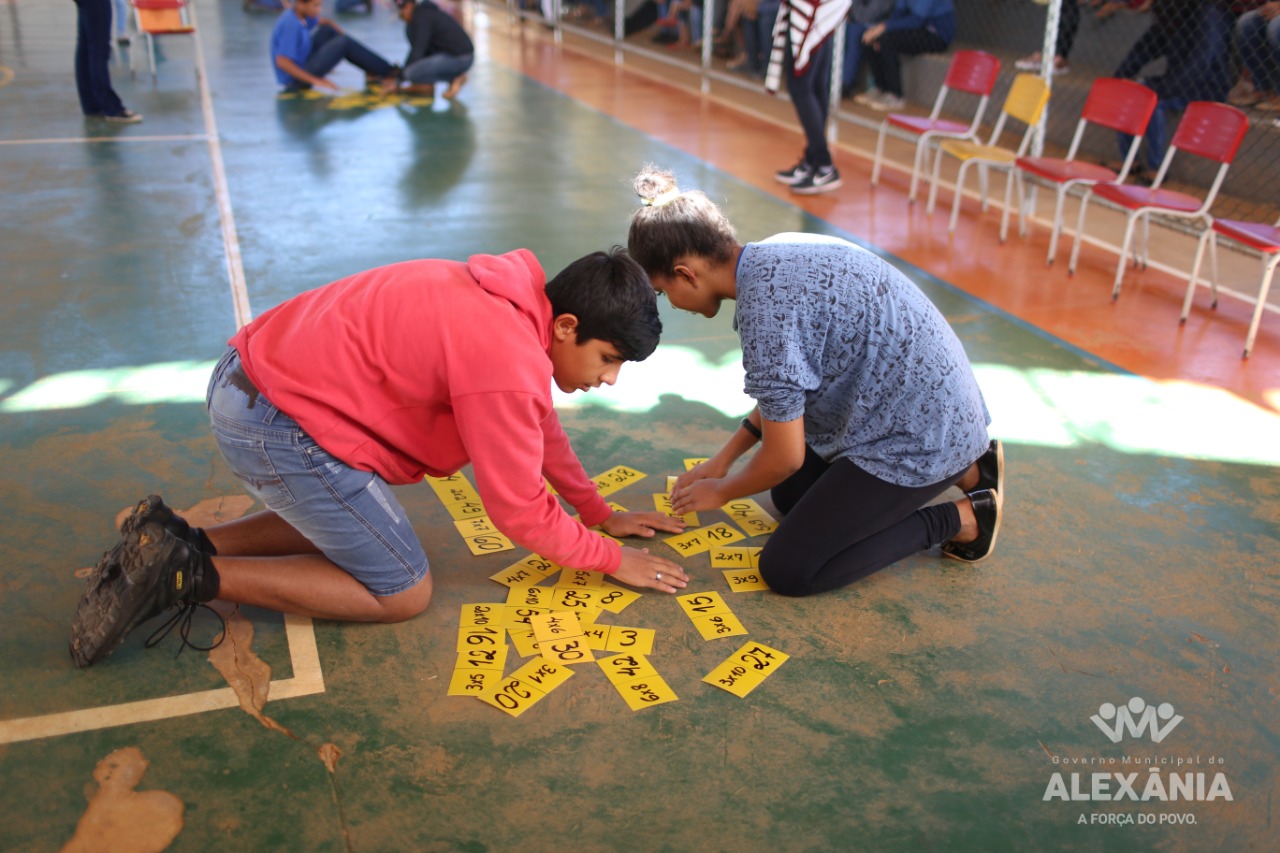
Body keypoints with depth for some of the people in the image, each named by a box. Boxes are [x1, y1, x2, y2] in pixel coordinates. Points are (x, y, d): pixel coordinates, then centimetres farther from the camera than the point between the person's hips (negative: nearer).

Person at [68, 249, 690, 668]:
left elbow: (540, 424, 21)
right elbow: (519, 513, -12)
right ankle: (192, 576, -3)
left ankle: (178, 543, 16)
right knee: (403, 593, 1)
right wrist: (611, 560, 2)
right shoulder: (508, 363, -22)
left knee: (347, 521, 28)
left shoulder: (516, 304, 8)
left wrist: (599, 512, 25)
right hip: (278, 421, -10)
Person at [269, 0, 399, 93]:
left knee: (328, 31, 8)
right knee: (344, 44, -10)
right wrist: (315, 80, -32)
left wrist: (344, 37, 4)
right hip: (297, 78, -9)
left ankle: (373, 71, 6)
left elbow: (324, 22, 20)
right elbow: (282, 62, -33)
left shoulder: (298, 14, 2)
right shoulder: (291, 25, -26)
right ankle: (388, 73, 0)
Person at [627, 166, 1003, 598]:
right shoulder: (774, 253, 2)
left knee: (786, 571, -5)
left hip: (918, 438, -9)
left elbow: (784, 458, -17)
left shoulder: (765, 308, -27)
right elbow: (786, 385, 15)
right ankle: (964, 464, 20)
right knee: (790, 495, 25)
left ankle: (961, 519, 2)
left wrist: (721, 491, 3)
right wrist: (723, 458, 17)